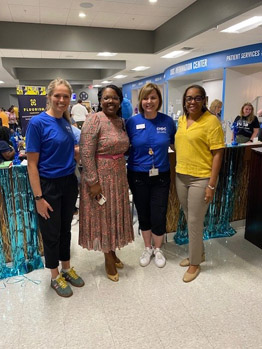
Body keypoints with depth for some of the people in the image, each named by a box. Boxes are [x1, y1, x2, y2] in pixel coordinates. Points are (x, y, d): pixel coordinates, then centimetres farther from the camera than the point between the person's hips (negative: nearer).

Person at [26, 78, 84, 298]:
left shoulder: (66, 121, 4)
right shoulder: (37, 122, -15)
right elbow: (32, 163, -15)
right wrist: (38, 197, -17)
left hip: (69, 183, 6)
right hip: (49, 185, -6)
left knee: (66, 229, 19)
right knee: (52, 232, 10)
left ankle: (67, 269, 38)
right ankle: (55, 276, 30)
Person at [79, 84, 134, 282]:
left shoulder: (121, 122, 8)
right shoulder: (94, 120, -15)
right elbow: (86, 154, -19)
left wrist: (123, 174, 12)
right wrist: (93, 182, -21)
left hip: (118, 177, 7)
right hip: (99, 177, -7)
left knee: (115, 215, 17)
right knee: (103, 216, 7)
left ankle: (112, 252, 37)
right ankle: (108, 258, 26)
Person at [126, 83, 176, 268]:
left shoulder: (168, 121, -2)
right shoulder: (132, 122, -5)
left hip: (161, 176, 0)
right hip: (138, 176, 0)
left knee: (159, 216, 4)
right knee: (143, 214, 14)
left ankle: (158, 249, 32)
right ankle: (148, 248, 37)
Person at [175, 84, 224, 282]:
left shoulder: (211, 121, -12)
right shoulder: (181, 120, 8)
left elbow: (218, 154, -14)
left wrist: (212, 185, -17)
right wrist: (178, 169, 13)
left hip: (201, 179, -6)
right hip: (181, 176, 7)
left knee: (195, 222, 2)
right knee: (189, 219, 17)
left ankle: (195, 263, 22)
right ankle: (198, 253, 38)